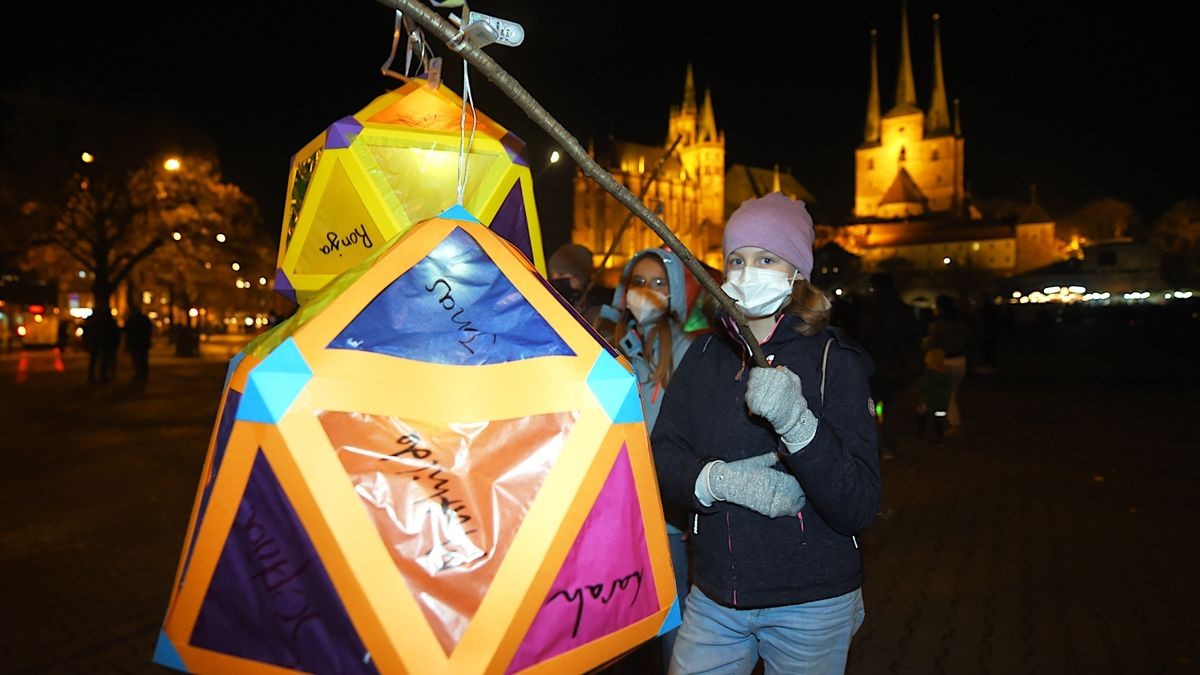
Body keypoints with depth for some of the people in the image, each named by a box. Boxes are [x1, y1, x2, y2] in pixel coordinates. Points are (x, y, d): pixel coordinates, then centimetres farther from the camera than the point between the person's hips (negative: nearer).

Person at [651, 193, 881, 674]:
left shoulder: (833, 358, -10)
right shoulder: (706, 354, 2)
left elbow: (860, 508, -18)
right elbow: (662, 457, -3)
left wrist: (796, 421, -33)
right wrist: (720, 479, -22)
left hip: (811, 603, -3)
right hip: (713, 595, 3)